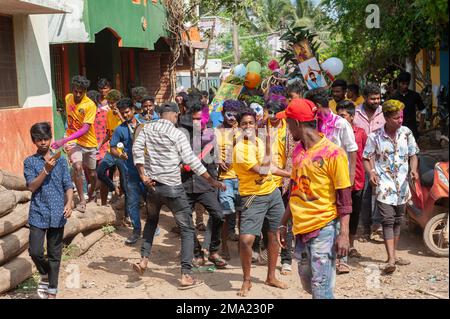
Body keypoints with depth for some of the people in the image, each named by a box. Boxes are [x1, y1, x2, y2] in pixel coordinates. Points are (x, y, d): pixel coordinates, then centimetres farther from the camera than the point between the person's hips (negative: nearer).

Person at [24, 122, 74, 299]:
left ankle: (52, 291, 19)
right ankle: (44, 276, 22)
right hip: (38, 214, -1)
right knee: (35, 251, -9)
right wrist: (46, 170, -19)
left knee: (55, 255, 7)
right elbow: (31, 187, -9)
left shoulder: (60, 160, 6)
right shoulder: (29, 162, 2)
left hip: (58, 215, 1)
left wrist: (69, 203, -12)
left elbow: (68, 185, 4)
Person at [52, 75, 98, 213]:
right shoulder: (68, 98, -3)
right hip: (73, 141, 1)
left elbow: (85, 129, -28)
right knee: (77, 167, -25)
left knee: (92, 173, 12)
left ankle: (91, 195, 44)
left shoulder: (90, 105, -20)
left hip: (89, 142, -1)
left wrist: (64, 140, -37)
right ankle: (82, 200, -14)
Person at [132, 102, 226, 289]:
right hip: (173, 188, -5)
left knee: (151, 221, 31)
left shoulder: (147, 129, 4)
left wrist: (143, 176, -2)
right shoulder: (177, 134, -9)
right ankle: (186, 275, -3)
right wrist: (212, 181, -5)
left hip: (153, 185, 5)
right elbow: (191, 160, -11)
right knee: (187, 230, 3)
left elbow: (137, 149, -4)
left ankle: (144, 260, 19)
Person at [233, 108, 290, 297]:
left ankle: (271, 277, 30)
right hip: (254, 198, -7)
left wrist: (290, 175, 21)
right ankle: (247, 281, 4)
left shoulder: (259, 141, 7)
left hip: (273, 193, 7)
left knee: (274, 235, 14)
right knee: (246, 239, -18)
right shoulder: (240, 148, -17)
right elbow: (263, 170, -23)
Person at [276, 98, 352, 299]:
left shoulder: (333, 153, -12)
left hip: (324, 229, -7)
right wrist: (283, 224, 18)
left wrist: (344, 234, -17)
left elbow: (345, 198, -11)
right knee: (307, 283, 15)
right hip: (301, 229, 7)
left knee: (321, 289, -8)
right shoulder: (298, 152, 10)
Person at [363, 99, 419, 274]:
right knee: (388, 220, -13)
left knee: (397, 221, 14)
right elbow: (367, 158, -1)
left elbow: (413, 155, 8)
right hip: (384, 185, -4)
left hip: (402, 185, 4)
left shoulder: (406, 133, 1)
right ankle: (391, 259, -18)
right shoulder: (374, 137, -7)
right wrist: (371, 173, -19)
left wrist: (413, 169, -11)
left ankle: (394, 254, 26)